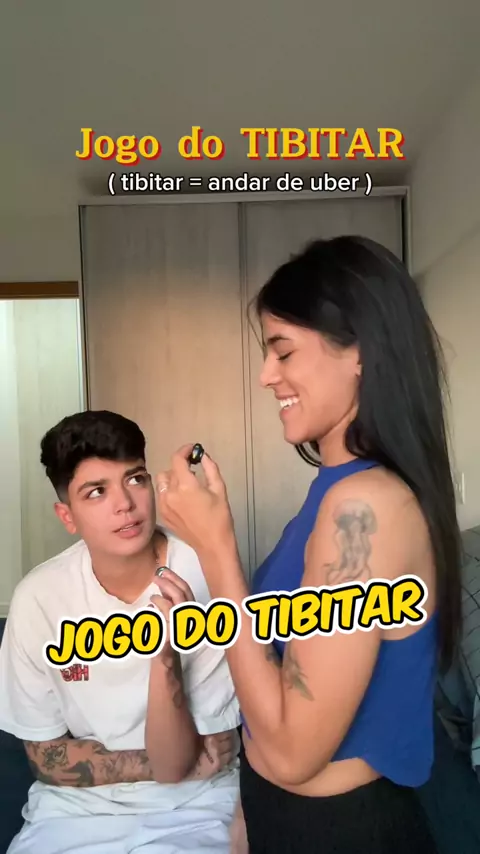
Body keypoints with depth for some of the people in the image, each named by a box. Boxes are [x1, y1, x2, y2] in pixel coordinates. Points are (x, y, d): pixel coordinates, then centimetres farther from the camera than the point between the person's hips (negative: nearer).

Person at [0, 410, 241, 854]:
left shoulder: (207, 580, -22)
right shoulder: (39, 597, -13)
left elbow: (174, 766, -18)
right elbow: (47, 756, -2)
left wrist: (165, 650, -34)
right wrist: (153, 763, -13)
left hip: (192, 805, -1)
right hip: (76, 805, 2)